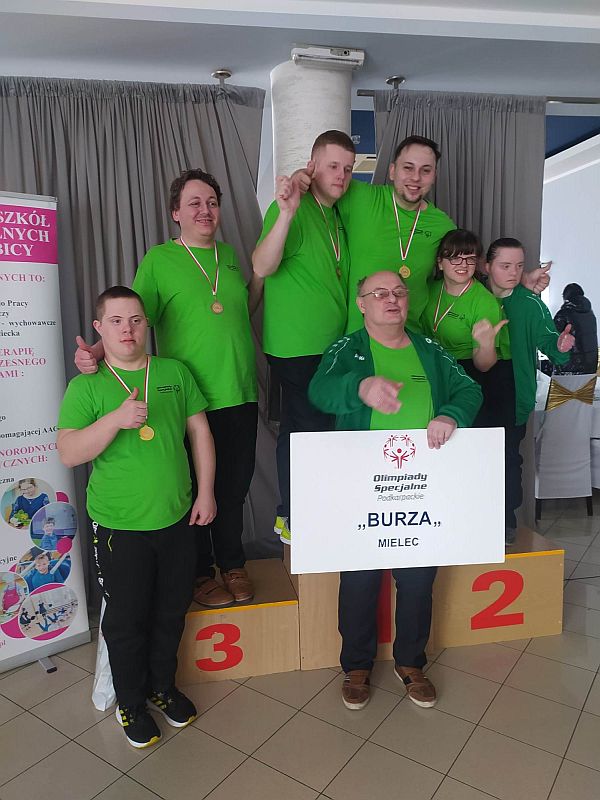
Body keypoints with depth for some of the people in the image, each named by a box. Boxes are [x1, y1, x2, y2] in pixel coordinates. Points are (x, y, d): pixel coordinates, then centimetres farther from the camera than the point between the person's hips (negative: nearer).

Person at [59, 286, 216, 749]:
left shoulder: (175, 373, 2)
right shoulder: (86, 386, -6)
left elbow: (200, 432, 6)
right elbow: (69, 453, -13)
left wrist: (205, 492, 3)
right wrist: (117, 419, -28)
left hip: (178, 519, 3)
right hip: (120, 526, -3)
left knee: (172, 612, 18)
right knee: (127, 620, 12)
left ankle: (163, 686, 43)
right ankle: (131, 703, 37)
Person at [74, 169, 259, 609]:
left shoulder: (229, 255, 13)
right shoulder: (158, 259, -3)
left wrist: (262, 274, 11)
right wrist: (97, 351, -23)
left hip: (240, 395, 5)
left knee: (234, 486, 14)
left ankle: (233, 564, 35)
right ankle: (201, 573, 29)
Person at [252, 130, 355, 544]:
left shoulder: (335, 214, 15)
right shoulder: (294, 208, -13)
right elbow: (262, 267, -26)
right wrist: (285, 213, -38)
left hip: (328, 344, 9)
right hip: (298, 346, -9)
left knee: (299, 430, 16)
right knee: (311, 430, -5)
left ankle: (291, 516, 30)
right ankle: (294, 521, 13)